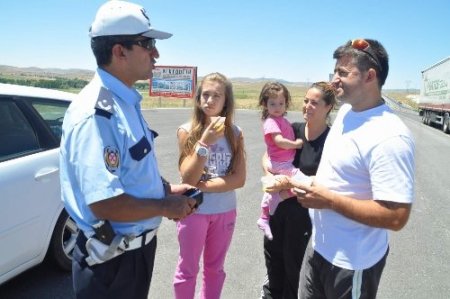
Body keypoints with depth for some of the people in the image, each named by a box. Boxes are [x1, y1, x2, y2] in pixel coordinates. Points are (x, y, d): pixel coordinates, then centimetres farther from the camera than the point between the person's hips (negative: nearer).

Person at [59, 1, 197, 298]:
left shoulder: (127, 102, 4)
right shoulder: (97, 113, -27)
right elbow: (105, 204, -31)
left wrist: (168, 189, 4)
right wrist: (166, 207, -18)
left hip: (139, 245, 9)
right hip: (112, 259, -9)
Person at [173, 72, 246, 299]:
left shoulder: (234, 133, -4)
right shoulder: (187, 131, -11)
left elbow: (239, 178, -9)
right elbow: (188, 179, -16)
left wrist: (203, 186, -17)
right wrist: (205, 142, -26)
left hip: (225, 211, 3)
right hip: (194, 211, -2)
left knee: (215, 269, 20)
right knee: (188, 270, 14)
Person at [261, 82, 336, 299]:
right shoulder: (294, 129, -4)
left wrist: (291, 183, -26)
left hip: (304, 211, -5)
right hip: (279, 205, 5)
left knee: (294, 262, 15)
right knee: (273, 255, 24)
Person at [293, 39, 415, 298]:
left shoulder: (389, 137, -27)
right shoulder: (345, 111, 2)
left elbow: (396, 217, -29)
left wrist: (329, 200, -26)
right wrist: (307, 183, 2)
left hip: (352, 261, -8)